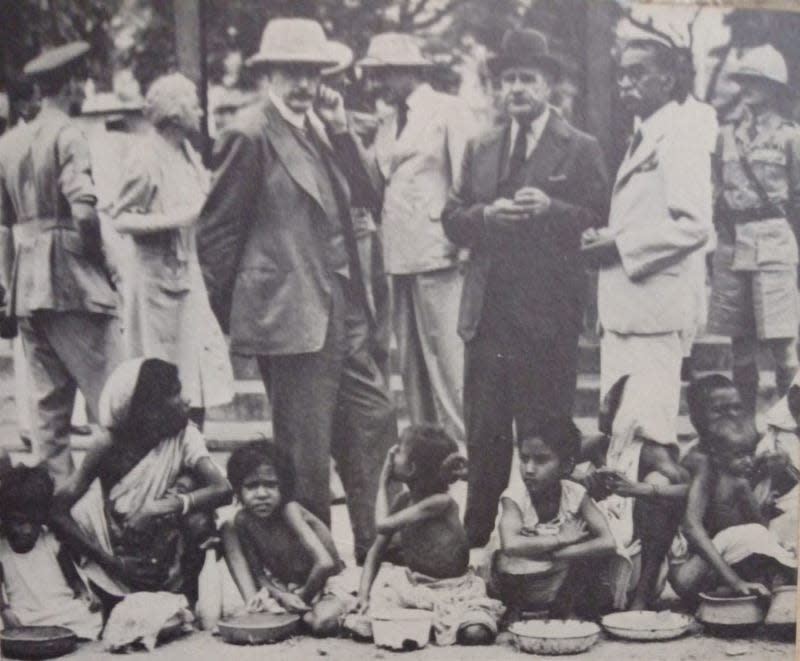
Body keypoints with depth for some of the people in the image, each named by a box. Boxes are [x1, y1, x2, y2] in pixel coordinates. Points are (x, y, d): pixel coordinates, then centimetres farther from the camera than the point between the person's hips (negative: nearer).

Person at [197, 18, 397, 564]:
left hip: (342, 313, 8)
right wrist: (230, 310, -3)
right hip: (291, 316, -8)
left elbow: (366, 197, 9)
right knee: (307, 453, 2)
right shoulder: (250, 135, -11)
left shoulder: (318, 128, 14)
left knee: (374, 422, 13)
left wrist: (341, 131, -3)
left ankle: (375, 547, 27)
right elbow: (217, 231, -10)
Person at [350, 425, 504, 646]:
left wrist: (384, 483, -12)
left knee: (476, 634, -32)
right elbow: (377, 550, 0)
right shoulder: (403, 500, -2)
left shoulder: (440, 502, -22)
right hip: (412, 585, 4)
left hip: (452, 590, -4)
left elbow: (383, 525, -25)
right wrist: (364, 595, -14)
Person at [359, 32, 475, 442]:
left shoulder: (449, 112, -2)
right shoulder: (388, 124, 18)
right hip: (400, 259, 7)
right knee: (411, 368, 11)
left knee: (447, 363, -8)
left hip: (439, 257, -7)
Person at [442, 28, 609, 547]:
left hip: (548, 311, -4)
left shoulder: (581, 149, 2)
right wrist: (485, 214, -7)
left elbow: (600, 220, -5)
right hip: (488, 310, 4)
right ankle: (476, 534, 18)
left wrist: (551, 209, -20)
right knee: (485, 430, 8)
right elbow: (452, 219, 12)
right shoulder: (480, 150, 16)